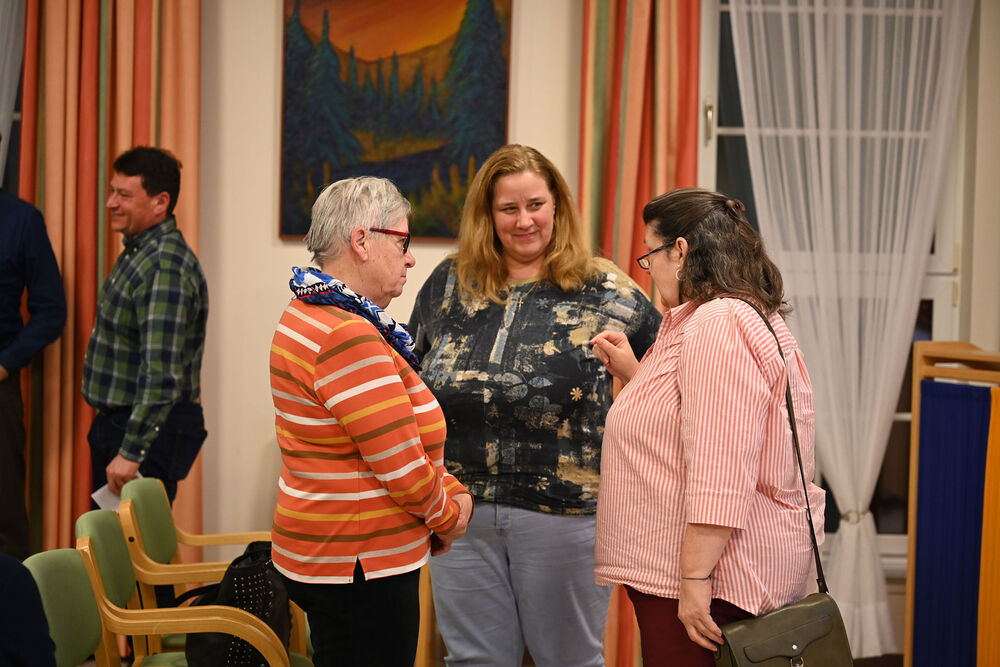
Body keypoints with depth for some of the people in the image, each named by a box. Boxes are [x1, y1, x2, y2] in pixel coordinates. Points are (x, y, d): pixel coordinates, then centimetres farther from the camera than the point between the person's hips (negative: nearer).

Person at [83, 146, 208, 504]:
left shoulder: (165, 267, -23)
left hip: (151, 431, -10)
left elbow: (162, 374, -28)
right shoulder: (137, 251, 11)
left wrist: (131, 452, -27)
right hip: (114, 420, 10)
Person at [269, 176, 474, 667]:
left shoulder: (308, 315, 11)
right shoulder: (349, 338, -22)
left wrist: (454, 494, 4)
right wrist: (447, 516, -2)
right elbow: (401, 466, -21)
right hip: (358, 569, -10)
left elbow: (401, 437, 15)